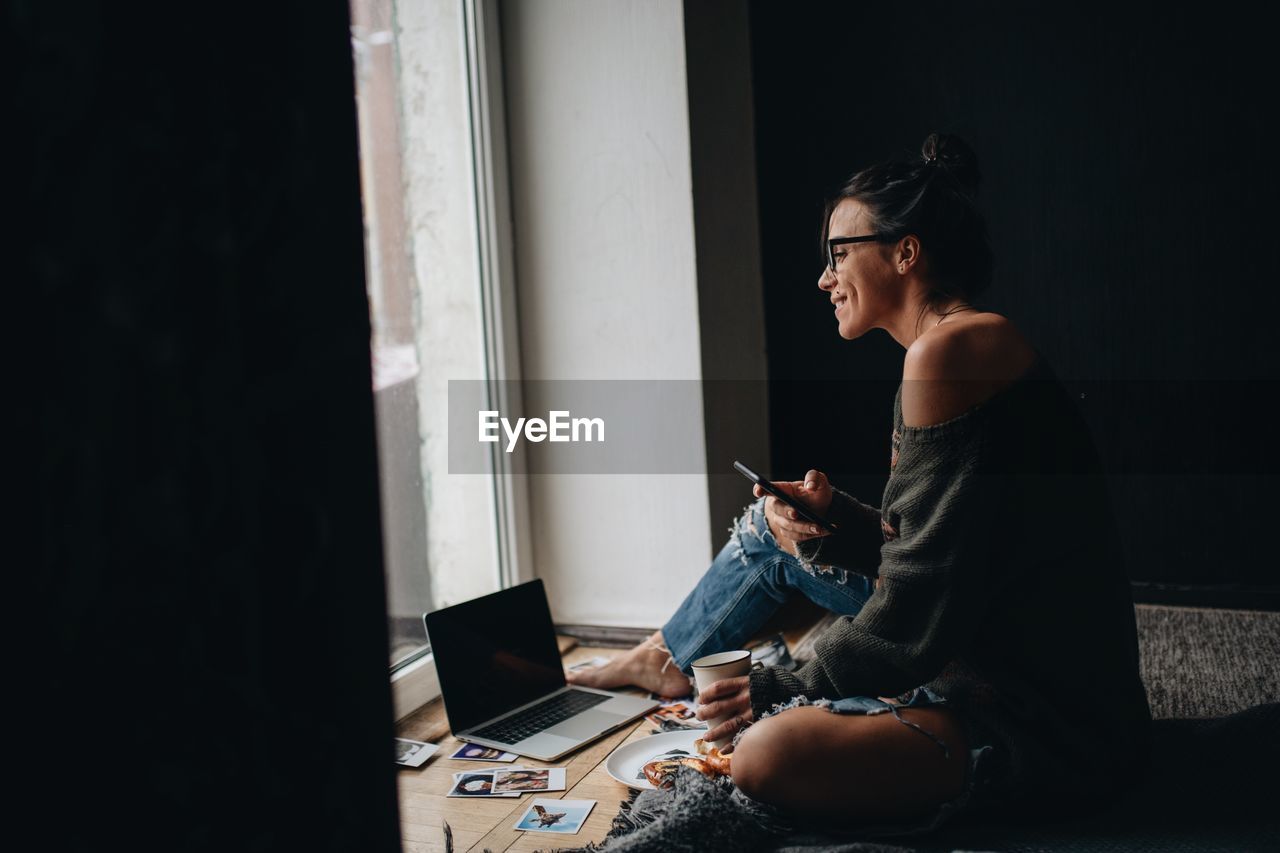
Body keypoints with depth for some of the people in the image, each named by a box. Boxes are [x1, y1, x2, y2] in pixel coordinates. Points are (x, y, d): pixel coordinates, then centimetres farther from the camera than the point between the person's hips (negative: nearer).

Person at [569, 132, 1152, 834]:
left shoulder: (951, 348, -21)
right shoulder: (961, 344, 11)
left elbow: (918, 619, -23)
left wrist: (785, 690, -10)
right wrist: (843, 523, -1)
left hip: (1052, 717, -10)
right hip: (987, 651, 10)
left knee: (769, 755, -30)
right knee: (772, 528, 18)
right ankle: (664, 662, 38)